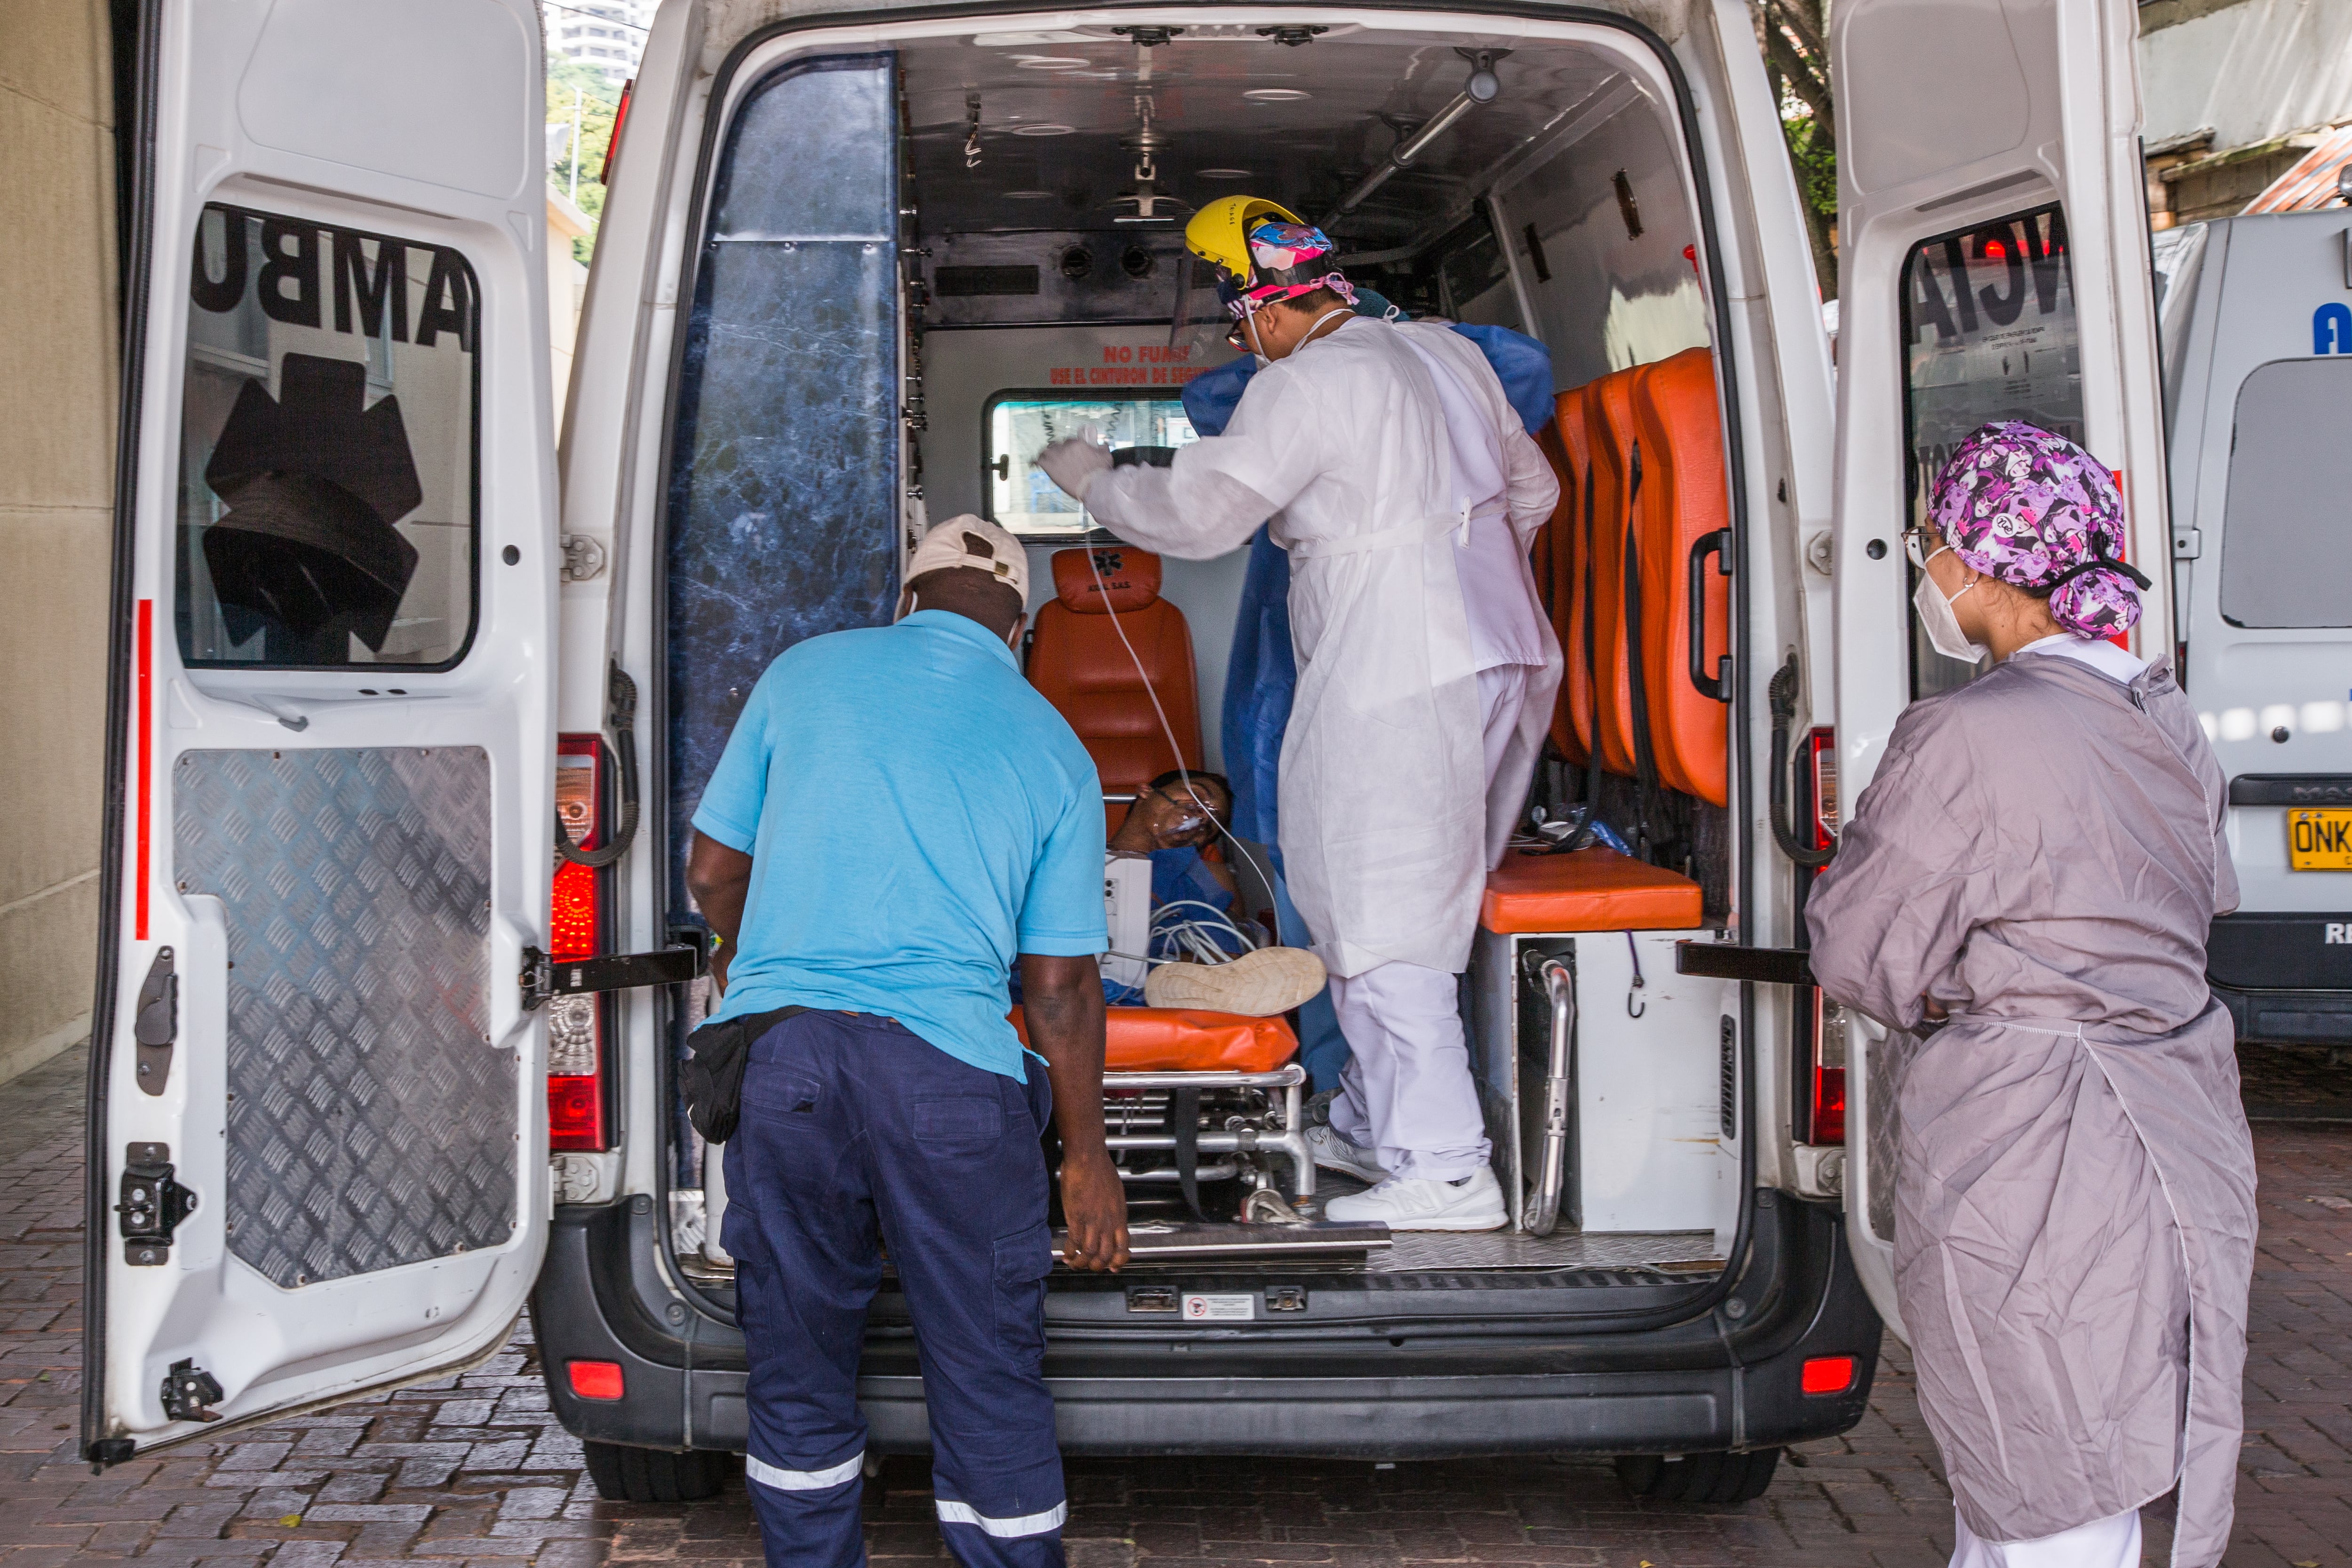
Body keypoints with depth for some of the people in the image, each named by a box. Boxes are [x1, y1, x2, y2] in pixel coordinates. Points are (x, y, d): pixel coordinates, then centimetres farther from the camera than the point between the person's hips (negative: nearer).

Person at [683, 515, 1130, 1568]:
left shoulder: (804, 673, 11)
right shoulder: (1054, 751, 9)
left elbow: (712, 873, 16)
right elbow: (1060, 984, 8)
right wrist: (1087, 1155, 17)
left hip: (776, 1048, 1)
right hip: (948, 1067, -1)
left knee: (796, 1362, 15)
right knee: (989, 1376, 9)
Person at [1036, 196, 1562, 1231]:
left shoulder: (1305, 386, -12)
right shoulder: (1446, 352, 14)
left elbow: (1197, 514, -11)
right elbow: (1533, 491, 23)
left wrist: (1090, 479, 5)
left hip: (1394, 681, -9)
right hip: (1505, 657, 9)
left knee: (1384, 925, -5)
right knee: (1421, 905, 17)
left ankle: (1443, 1171, -5)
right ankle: (1374, 1125, 27)